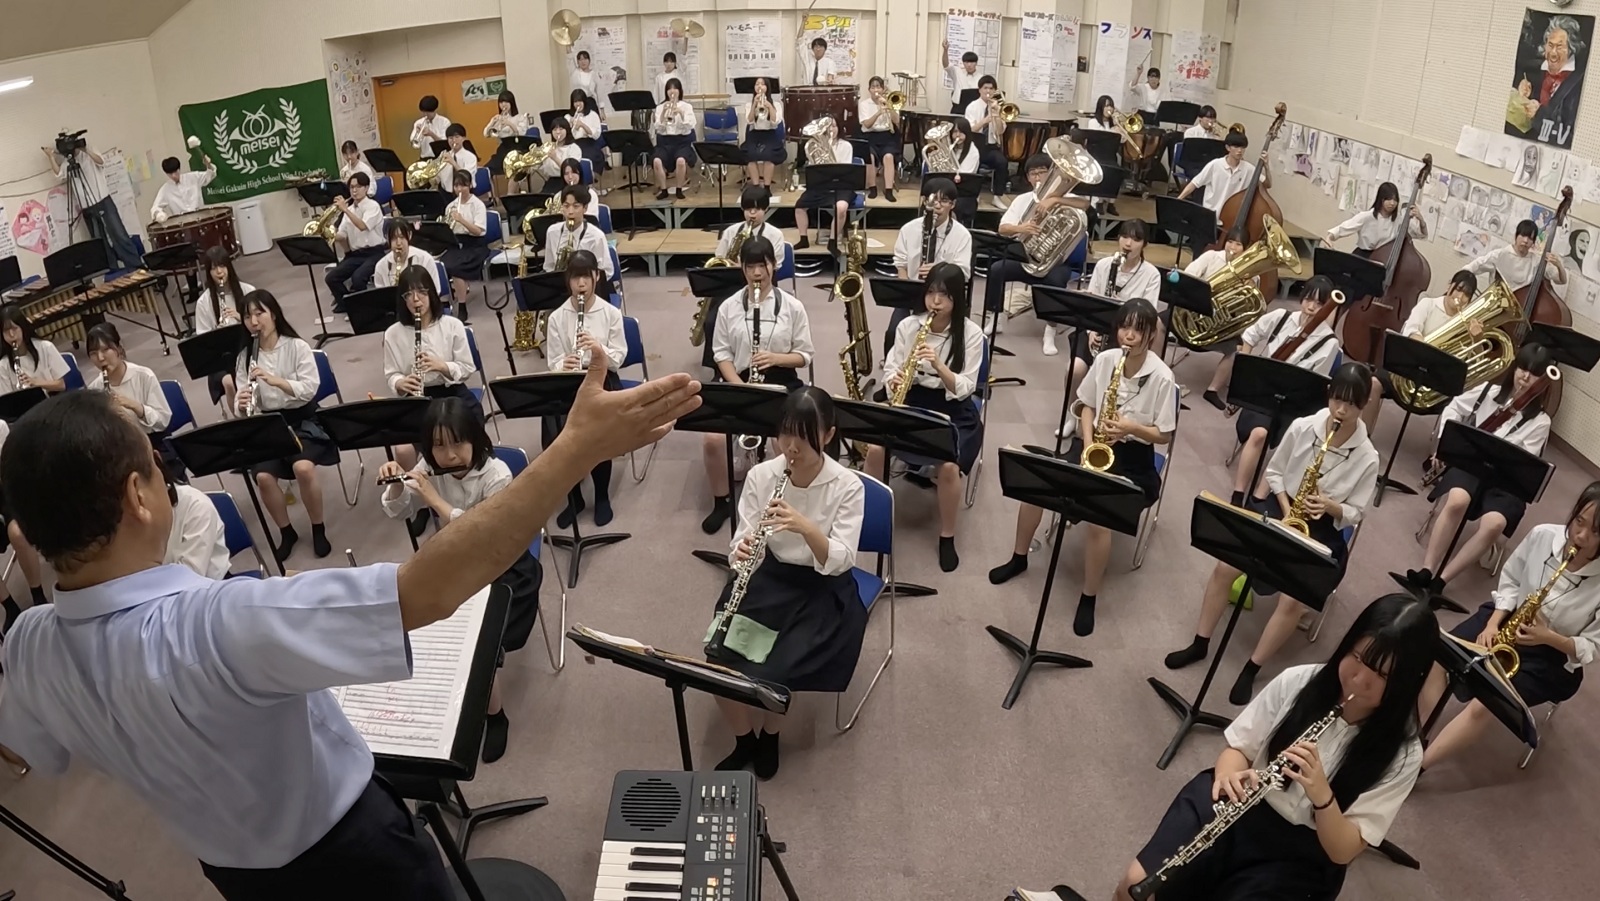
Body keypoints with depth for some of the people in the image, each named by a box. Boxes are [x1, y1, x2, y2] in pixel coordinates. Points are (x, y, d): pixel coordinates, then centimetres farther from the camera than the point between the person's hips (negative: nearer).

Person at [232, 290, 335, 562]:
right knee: (263, 476, -23)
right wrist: (242, 405, -24)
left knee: (303, 468, -30)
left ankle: (318, 529, -6)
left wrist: (275, 380, -29)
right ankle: (286, 532, 2)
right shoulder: (245, 356, 4)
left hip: (301, 419, -3)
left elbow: (310, 389, -15)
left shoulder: (297, 346, -5)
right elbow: (244, 407, 0)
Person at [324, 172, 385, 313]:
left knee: (357, 278, -31)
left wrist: (345, 210, -26)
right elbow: (342, 236, 9)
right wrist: (333, 235, -12)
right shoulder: (349, 209, 12)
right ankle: (346, 303, 13)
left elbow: (362, 226, -25)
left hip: (373, 253, -6)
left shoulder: (373, 206, -6)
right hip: (354, 254, 6)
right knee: (331, 278, -11)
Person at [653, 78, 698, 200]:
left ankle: (679, 189, -11)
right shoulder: (660, 107, 7)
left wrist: (681, 113, -24)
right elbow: (658, 128, -4)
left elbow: (689, 127, -10)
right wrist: (663, 113, -17)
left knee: (681, 160, -34)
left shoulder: (686, 106, 4)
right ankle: (663, 189, -9)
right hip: (665, 141, 2)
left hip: (682, 141, -1)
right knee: (657, 161, -29)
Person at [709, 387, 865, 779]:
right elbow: (744, 543, -5)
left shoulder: (848, 486, -14)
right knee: (719, 664, -18)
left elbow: (839, 563, -19)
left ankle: (769, 735, 15)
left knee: (770, 675, -21)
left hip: (822, 590, -2)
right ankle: (744, 740, 12)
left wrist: (806, 528, -36)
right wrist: (742, 552, -30)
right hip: (767, 577, 3)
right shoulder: (760, 475, -7)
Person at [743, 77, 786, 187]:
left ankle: (767, 186, -28)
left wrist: (770, 106, -17)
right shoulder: (749, 104, 10)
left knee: (767, 154, -34)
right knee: (751, 154, -33)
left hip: (770, 136, -1)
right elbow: (749, 121, -7)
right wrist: (754, 105, -15)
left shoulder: (776, 104, 7)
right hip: (754, 136, 1)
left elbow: (775, 122, -9)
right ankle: (755, 185, -27)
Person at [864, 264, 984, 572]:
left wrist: (939, 366, -27)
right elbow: (890, 369, 4)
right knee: (875, 447, -25)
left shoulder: (971, 333, -7)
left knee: (948, 465, -29)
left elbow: (964, 389, -10)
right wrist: (894, 381, -20)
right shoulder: (908, 325, 1)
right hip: (908, 400, 2)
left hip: (951, 408, -2)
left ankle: (947, 536, -4)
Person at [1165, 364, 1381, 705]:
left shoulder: (1367, 457, -11)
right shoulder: (1302, 427, -8)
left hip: (1322, 531, -2)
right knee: (1224, 566, -18)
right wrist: (1286, 511, -9)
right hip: (1280, 507, 2)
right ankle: (1199, 644, -1)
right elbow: (1275, 471, 5)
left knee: (1293, 600, -25)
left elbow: (1354, 513, -3)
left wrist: (1330, 506, -24)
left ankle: (1250, 670, -9)